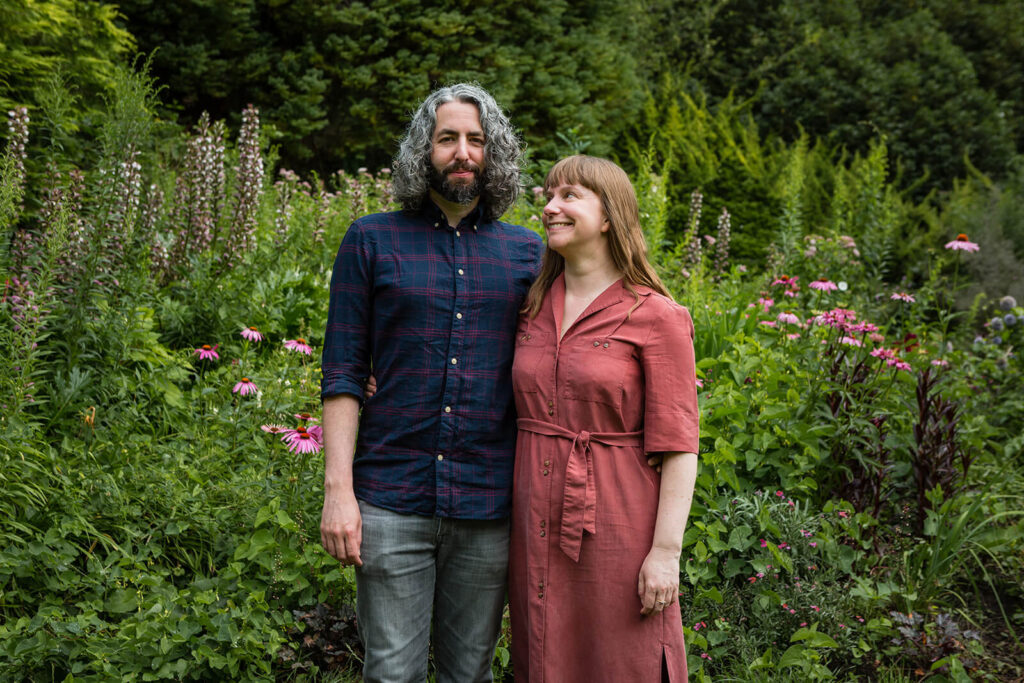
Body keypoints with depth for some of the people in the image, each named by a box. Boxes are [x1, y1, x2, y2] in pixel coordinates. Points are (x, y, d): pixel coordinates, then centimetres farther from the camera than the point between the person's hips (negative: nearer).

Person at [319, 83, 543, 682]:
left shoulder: (528, 252, 8)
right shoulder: (372, 241, 3)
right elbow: (343, 373, 0)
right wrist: (338, 489, -7)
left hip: (489, 505, 2)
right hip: (392, 499, -1)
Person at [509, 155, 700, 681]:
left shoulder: (656, 317, -8)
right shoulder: (533, 309, 8)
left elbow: (678, 445, -10)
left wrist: (666, 550, -14)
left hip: (617, 524, -5)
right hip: (537, 522, 5)